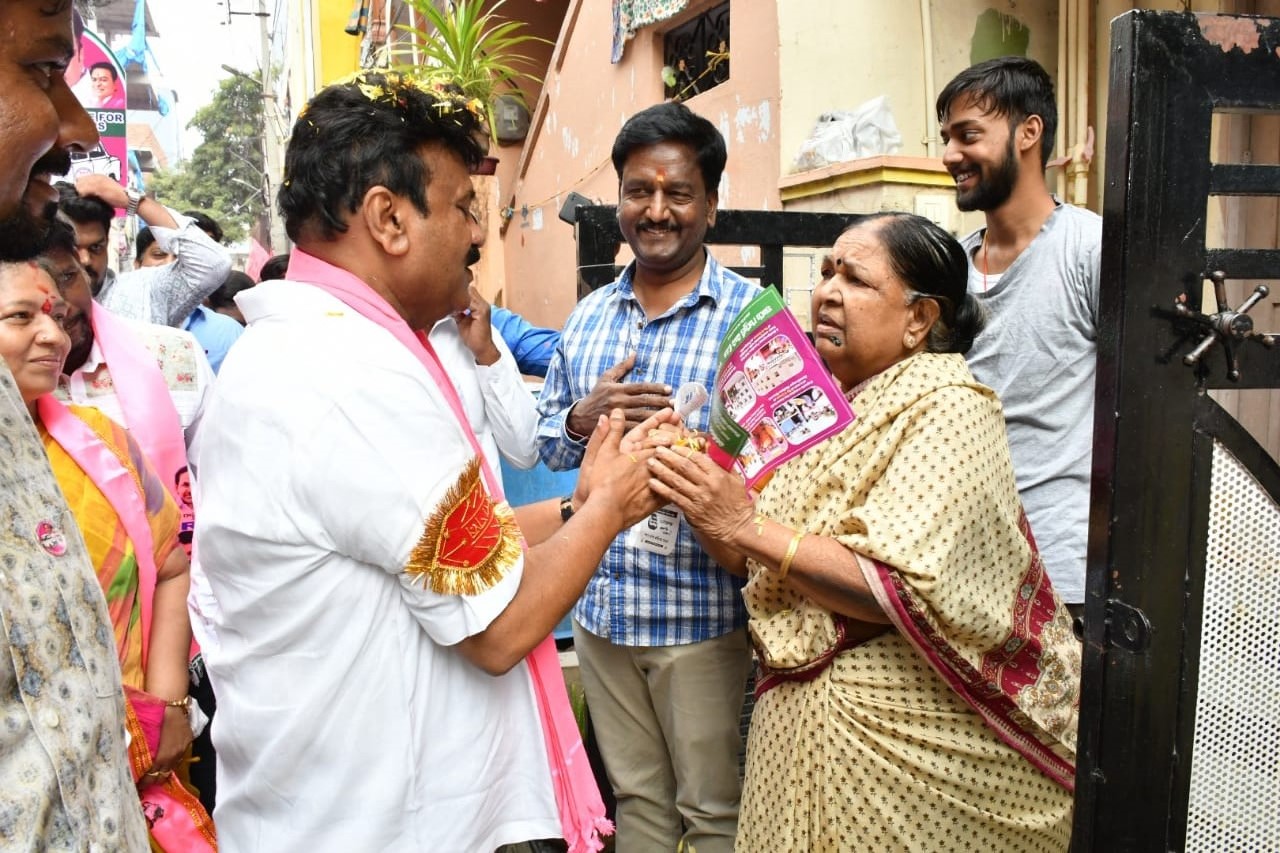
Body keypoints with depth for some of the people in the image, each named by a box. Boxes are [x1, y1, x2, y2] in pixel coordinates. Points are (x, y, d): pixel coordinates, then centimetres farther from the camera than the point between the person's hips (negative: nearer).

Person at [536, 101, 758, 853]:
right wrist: (584, 417, -9)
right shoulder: (589, 317, 8)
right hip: (600, 604, 5)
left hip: (701, 611, -5)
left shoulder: (751, 312, -10)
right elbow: (545, 441, 12)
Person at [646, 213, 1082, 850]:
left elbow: (901, 589, -26)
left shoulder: (949, 409, -14)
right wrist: (703, 506, -11)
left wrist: (746, 524, -27)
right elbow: (754, 564, 7)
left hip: (904, 733, -6)